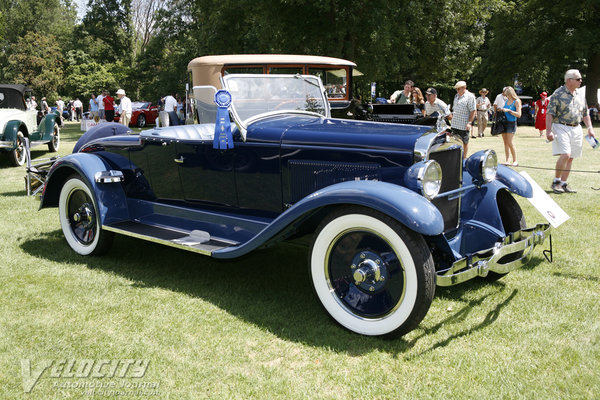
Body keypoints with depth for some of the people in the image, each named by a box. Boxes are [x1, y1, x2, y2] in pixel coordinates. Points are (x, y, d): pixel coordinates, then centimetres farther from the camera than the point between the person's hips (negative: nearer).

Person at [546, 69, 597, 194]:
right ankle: (556, 182, -5)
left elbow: (585, 114, 23)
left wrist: (590, 128, 14)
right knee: (565, 154, -19)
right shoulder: (558, 94, -5)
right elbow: (549, 114, -10)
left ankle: (564, 183, 14)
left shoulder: (580, 96, 15)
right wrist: (548, 131, -17)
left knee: (570, 158, 6)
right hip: (561, 127, -6)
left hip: (576, 129, 6)